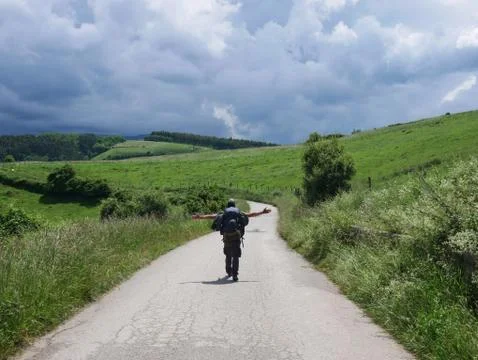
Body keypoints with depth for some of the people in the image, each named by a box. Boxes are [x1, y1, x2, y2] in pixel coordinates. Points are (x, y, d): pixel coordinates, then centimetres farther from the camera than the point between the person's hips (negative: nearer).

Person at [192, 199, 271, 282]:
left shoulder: (223, 213, 20)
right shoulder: (239, 213, 18)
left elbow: (210, 216, 21)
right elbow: (252, 214, 17)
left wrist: (199, 217, 28)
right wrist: (263, 212, 24)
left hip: (226, 236, 2)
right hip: (236, 236, -2)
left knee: (228, 255, 22)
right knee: (235, 256, 0)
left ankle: (229, 272, 29)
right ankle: (234, 275, -12)